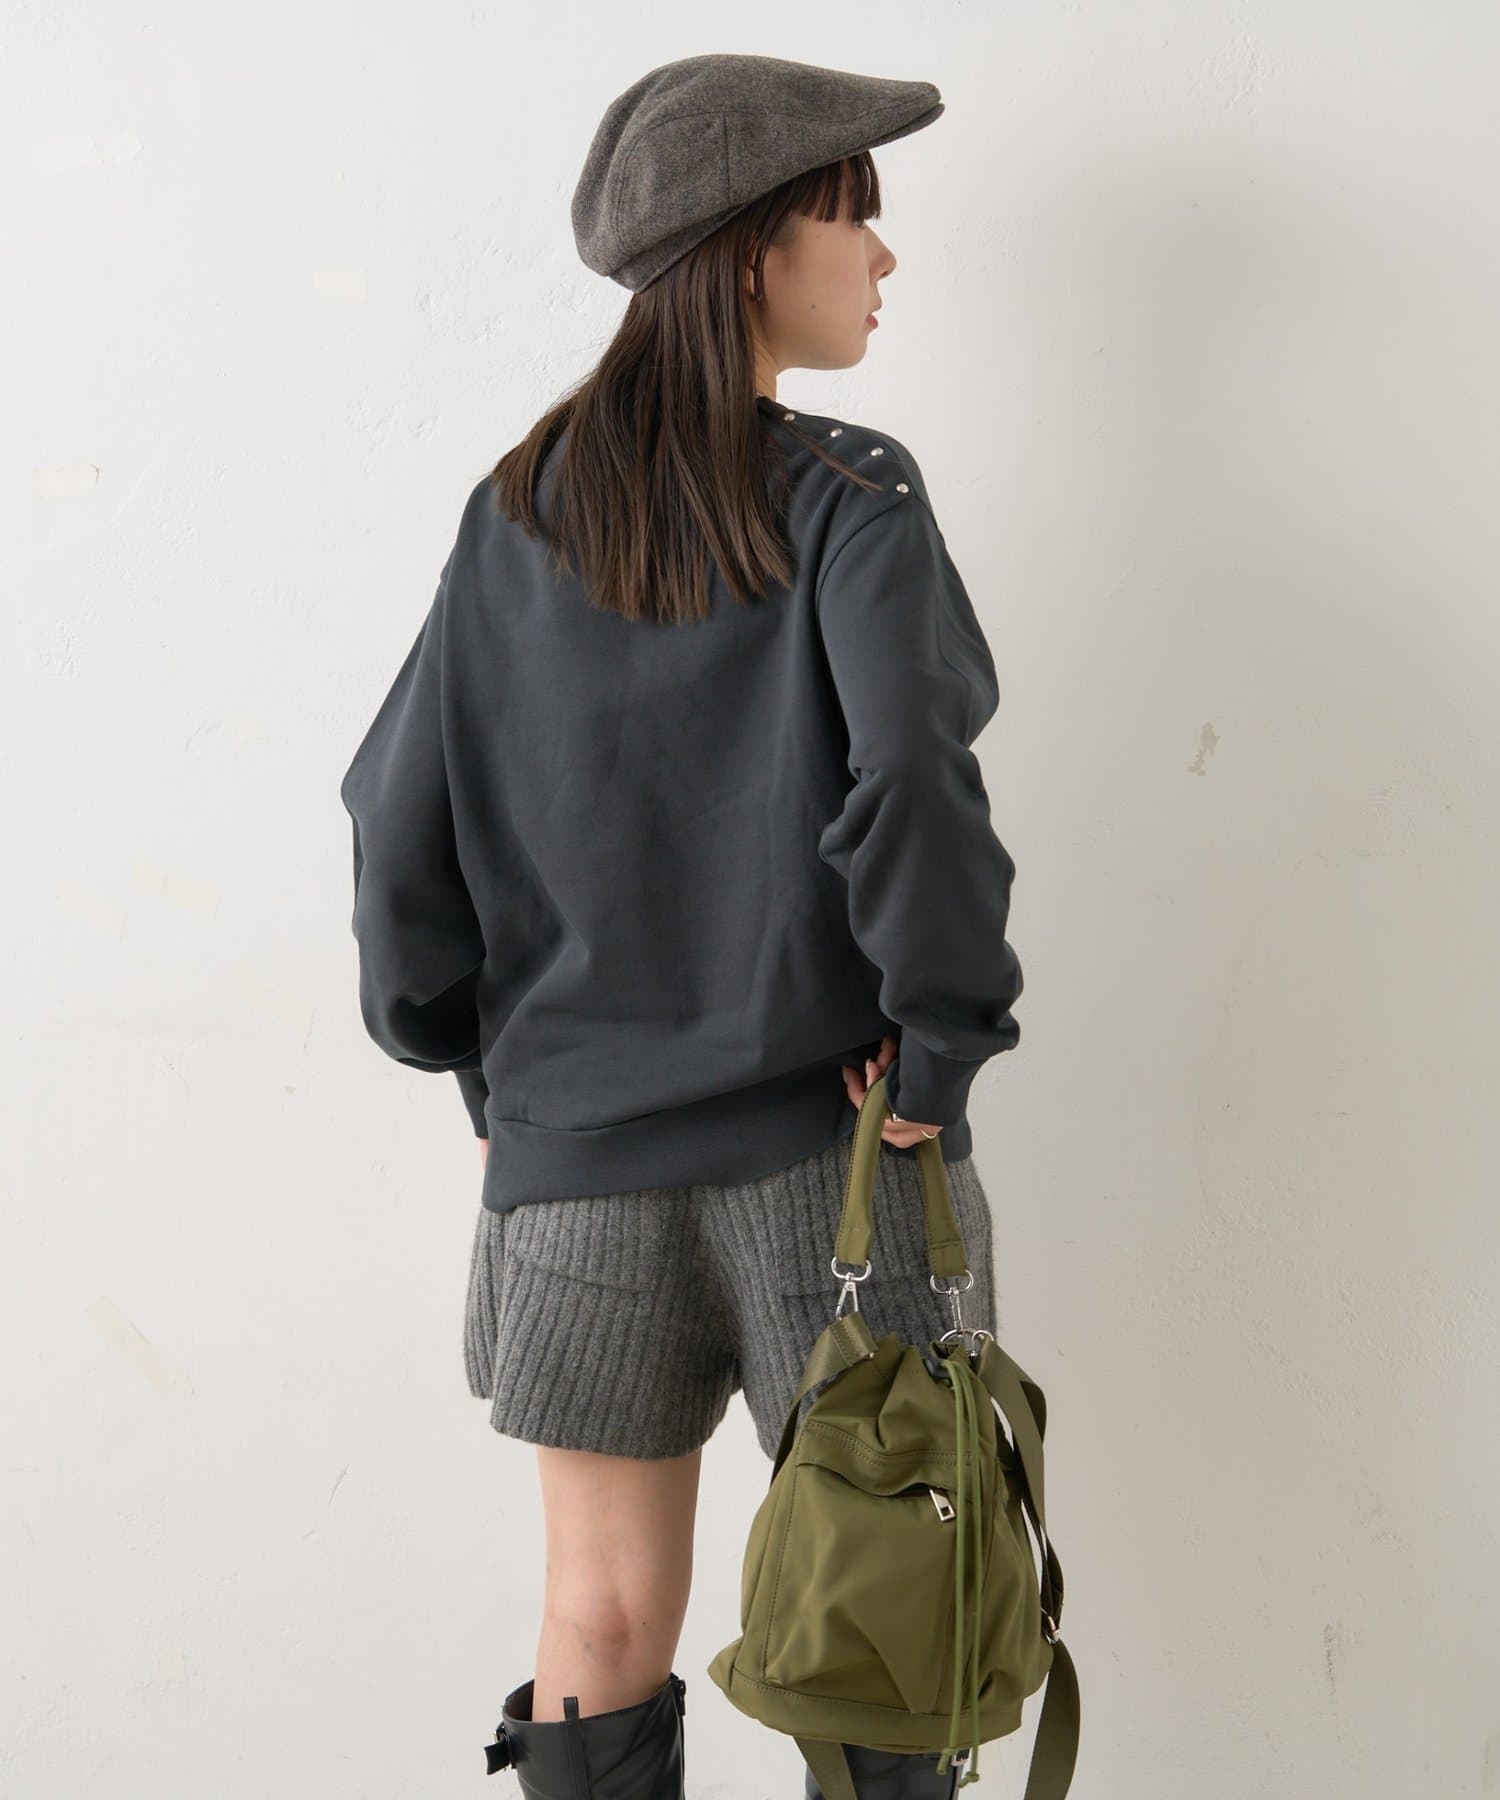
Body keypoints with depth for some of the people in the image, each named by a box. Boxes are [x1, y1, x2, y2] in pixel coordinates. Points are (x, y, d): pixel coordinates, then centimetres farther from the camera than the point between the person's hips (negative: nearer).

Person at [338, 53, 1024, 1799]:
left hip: (577, 1158, 4)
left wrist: (484, 1066, 12)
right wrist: (938, 1051, -12)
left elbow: (403, 820, 1)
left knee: (604, 1626, 14)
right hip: (831, 1150, -3)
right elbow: (904, 787, -25)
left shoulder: (517, 512, 2)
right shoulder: (847, 498, -9)